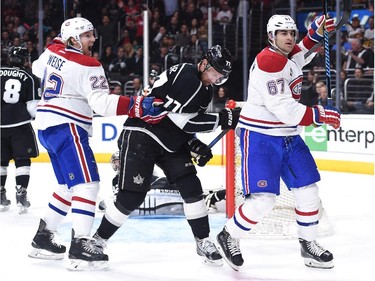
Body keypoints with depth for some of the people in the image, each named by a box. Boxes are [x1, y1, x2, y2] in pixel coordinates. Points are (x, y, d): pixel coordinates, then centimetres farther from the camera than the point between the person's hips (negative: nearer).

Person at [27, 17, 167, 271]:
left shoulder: (53, 52, 9)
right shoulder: (87, 66, -16)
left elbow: (37, 69, 31)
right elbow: (101, 103, -26)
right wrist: (136, 106, -32)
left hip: (46, 126, 10)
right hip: (66, 128, -10)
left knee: (69, 185, 19)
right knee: (86, 183, -14)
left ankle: (43, 238, 24)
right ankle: (80, 247, -25)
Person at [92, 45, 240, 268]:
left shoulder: (206, 91, 11)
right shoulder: (186, 76, -20)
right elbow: (182, 120, -25)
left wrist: (195, 145, 3)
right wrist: (221, 119, -22)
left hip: (171, 142, 9)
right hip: (142, 135, -9)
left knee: (191, 187, -3)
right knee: (132, 197, -9)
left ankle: (203, 242, 7)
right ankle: (98, 239, 7)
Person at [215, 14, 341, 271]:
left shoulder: (288, 56, 7)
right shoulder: (268, 61, -21)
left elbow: (300, 55, 35)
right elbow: (282, 109, -26)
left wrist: (314, 33, 16)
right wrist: (319, 115, -23)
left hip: (288, 136, 9)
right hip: (260, 136, -9)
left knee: (308, 191, 7)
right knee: (263, 200, -14)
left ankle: (309, 245, 21)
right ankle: (228, 238, 8)